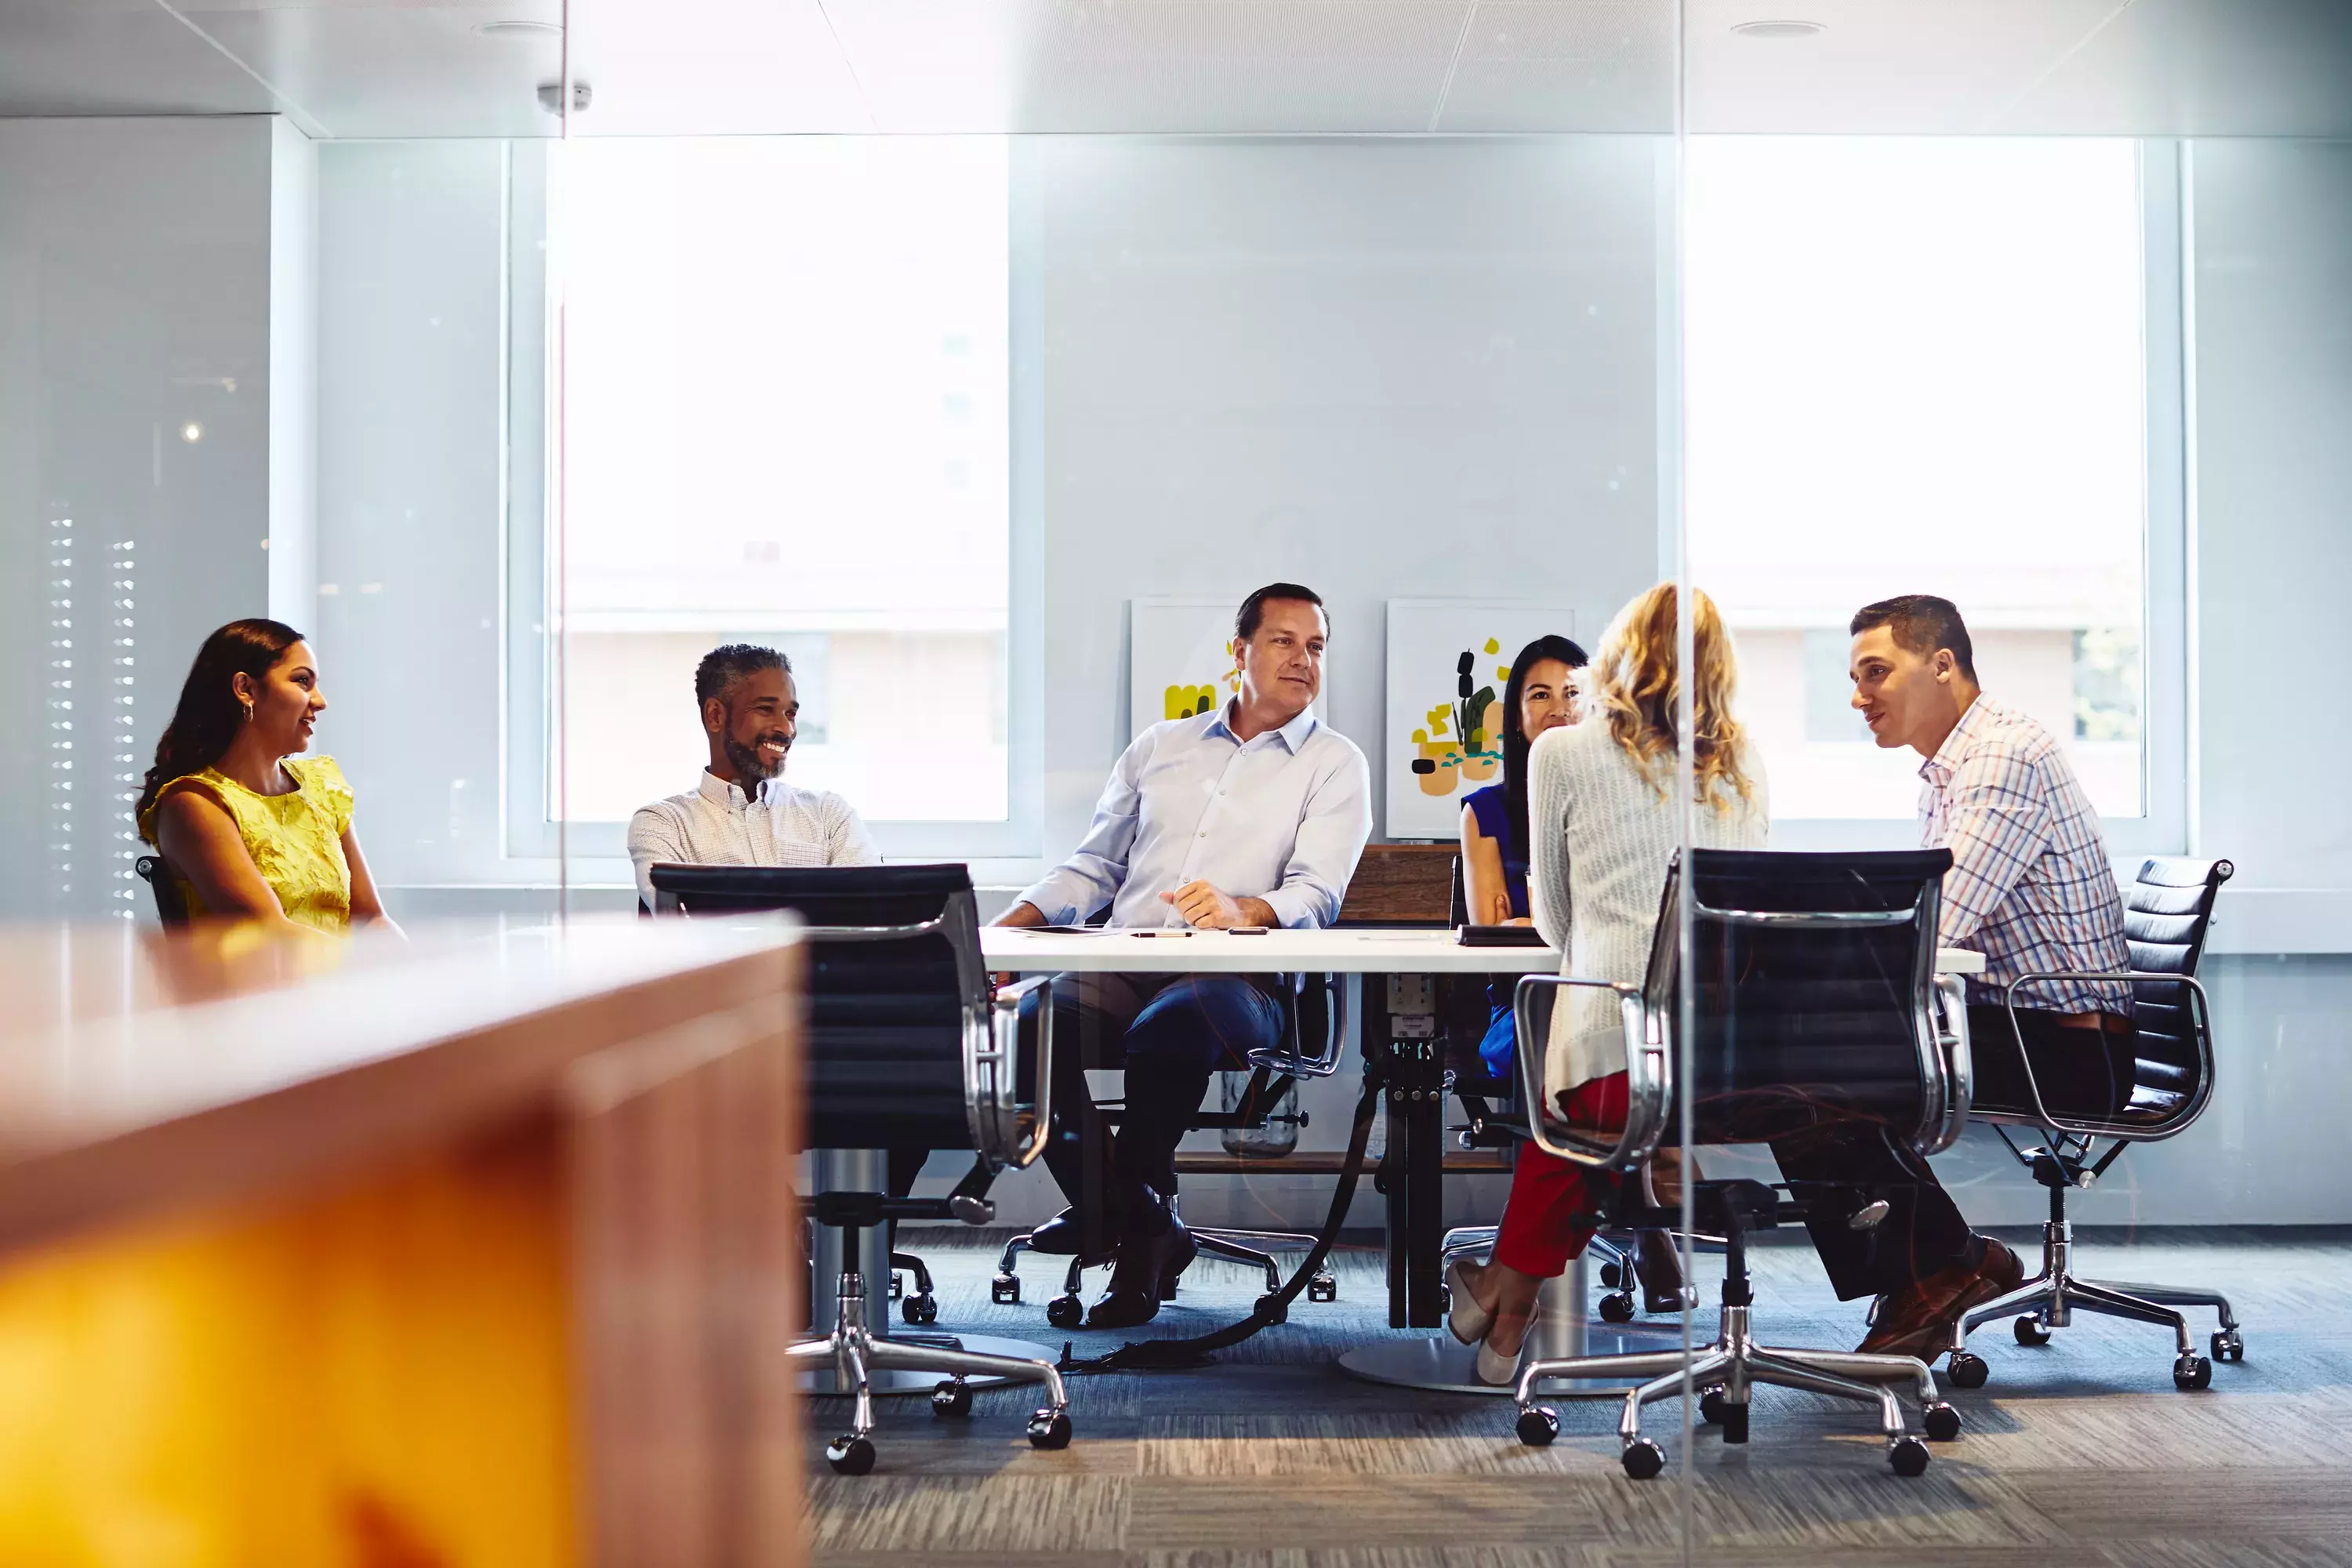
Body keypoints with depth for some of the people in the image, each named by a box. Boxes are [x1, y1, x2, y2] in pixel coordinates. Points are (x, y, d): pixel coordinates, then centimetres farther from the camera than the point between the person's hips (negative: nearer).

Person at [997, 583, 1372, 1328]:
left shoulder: (1334, 764, 11)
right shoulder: (1161, 746, 24)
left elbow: (1316, 894, -5)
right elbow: (1094, 866, 24)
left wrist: (1242, 910, -28)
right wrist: (1007, 927, 6)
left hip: (1235, 983, -4)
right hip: (1120, 972, 4)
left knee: (1169, 1024, -39)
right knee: (1033, 1020, -29)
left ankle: (1137, 1218, -17)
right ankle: (1107, 1206, -10)